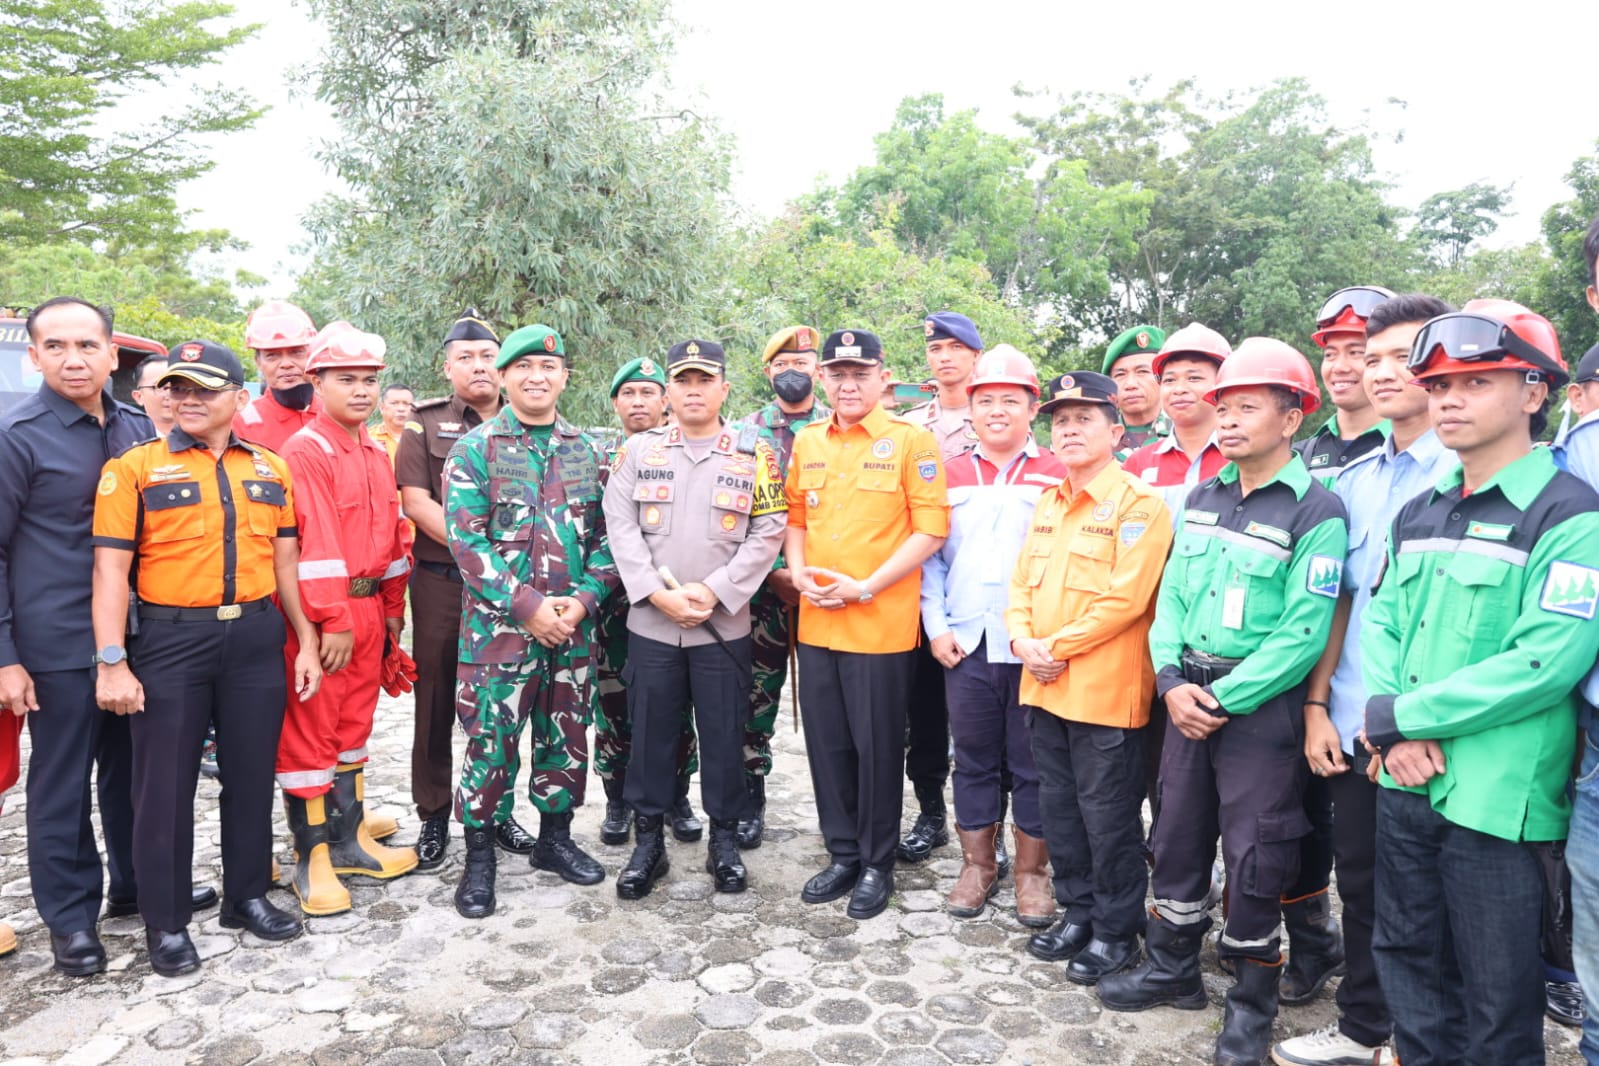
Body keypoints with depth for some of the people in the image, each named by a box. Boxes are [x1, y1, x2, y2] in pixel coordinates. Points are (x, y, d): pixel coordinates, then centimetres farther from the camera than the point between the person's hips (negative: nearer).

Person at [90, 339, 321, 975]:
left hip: (257, 640, 3)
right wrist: (112, 663, -12)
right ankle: (166, 922, 21)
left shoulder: (270, 469, 9)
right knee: (165, 784, 6)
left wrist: (306, 641, 8)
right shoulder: (135, 467, -2)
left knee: (251, 774, 12)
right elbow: (110, 568, -6)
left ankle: (248, 895, 29)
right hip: (168, 642, -3)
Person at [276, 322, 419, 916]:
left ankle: (349, 841, 28)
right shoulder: (304, 451, -12)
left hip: (368, 608, 8)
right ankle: (311, 860, 13)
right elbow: (314, 544, -18)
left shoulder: (377, 454, 13)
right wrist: (333, 621, -19)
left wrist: (392, 609, 15)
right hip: (319, 613, -8)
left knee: (354, 727, 16)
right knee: (309, 732, 2)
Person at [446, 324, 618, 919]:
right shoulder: (475, 449, -3)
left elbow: (606, 535, 8)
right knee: (491, 741, 3)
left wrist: (585, 597, -8)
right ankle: (479, 857, 19)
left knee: (567, 737, 13)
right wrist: (527, 605, -16)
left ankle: (555, 839, 31)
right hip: (498, 625, -3)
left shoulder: (587, 452, 8)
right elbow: (466, 540, -10)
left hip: (574, 625, 4)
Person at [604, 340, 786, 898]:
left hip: (724, 626, -1)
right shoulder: (637, 451, 6)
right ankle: (648, 842, 24)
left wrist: (712, 592, -12)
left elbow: (766, 535, -3)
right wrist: (659, 594, -11)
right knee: (651, 734, 9)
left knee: (725, 735, 7)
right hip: (649, 623, 1)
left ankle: (724, 840, 24)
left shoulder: (755, 455, 2)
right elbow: (621, 528, 0)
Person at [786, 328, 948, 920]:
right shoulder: (807, 443, 10)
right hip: (815, 622, 5)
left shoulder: (911, 441, -6)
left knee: (877, 746, 5)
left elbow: (931, 529, -10)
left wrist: (865, 587, -16)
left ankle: (877, 864, 23)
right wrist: (799, 574, -2)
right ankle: (842, 855, 29)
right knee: (827, 743, 13)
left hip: (882, 624, -5)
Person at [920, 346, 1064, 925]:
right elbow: (930, 555, 11)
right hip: (965, 645, 3)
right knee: (974, 759, 12)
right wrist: (936, 626, 1)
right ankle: (977, 865, 26)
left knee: (1033, 764, 7)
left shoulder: (1058, 476, 1)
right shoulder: (949, 476, 10)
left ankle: (1032, 872, 23)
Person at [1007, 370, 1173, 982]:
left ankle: (1117, 930, 22)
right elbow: (1021, 581, 14)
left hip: (1106, 692, -7)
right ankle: (1077, 911, 33)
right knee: (1058, 808, 17)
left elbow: (1125, 598, -19)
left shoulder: (1138, 503, -11)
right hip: (1045, 687, 8)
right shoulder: (1047, 503, 13)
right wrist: (1023, 639, -4)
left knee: (1108, 816, 4)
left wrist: (1058, 646, -16)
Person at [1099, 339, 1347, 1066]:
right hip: (1189, 696, 6)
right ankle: (1172, 968, 34)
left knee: (1254, 856, 4)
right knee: (1178, 836, 15)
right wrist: (1172, 680, -6)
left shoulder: (1316, 512, -12)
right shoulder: (1202, 499, 8)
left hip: (1261, 705, -6)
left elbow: (1302, 634, -17)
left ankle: (1252, 999, 24)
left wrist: (1224, 699, -16)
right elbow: (1171, 596, 8)